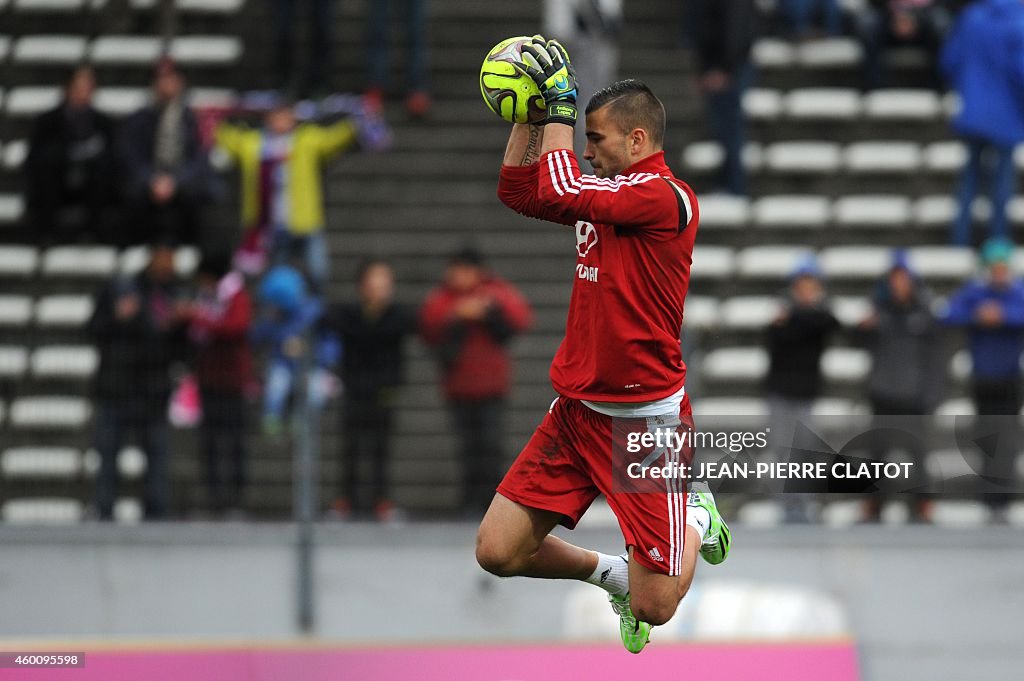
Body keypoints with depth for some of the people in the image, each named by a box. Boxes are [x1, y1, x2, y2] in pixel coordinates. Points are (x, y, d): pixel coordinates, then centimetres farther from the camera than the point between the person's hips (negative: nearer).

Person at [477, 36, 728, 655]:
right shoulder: (605, 194, 9)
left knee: (653, 610, -3)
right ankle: (611, 573, 25)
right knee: (497, 553, -1)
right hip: (577, 411, 8)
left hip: (645, 421, -8)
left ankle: (697, 521, 29)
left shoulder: (667, 197, -16)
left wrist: (561, 103, -15)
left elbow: (557, 190, -25)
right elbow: (518, 192, 19)